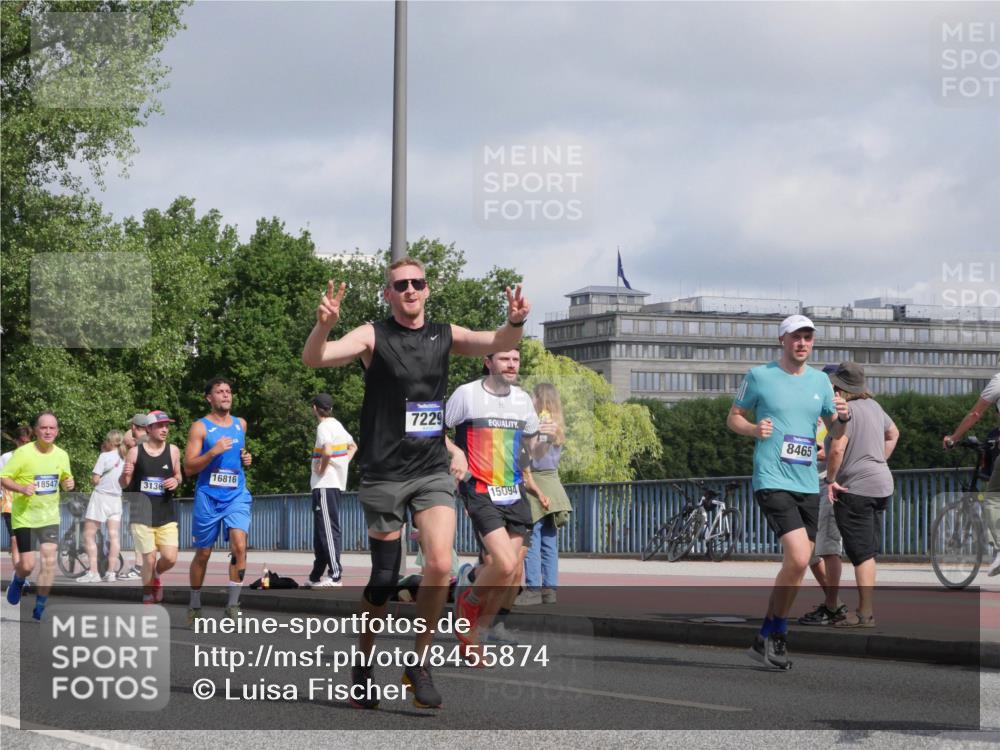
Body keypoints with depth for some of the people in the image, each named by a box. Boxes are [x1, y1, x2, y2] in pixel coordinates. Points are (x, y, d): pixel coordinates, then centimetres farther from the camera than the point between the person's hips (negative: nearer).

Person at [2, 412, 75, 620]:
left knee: (49, 561, -8)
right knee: (28, 565, -5)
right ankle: (18, 581, 33)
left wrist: (68, 484, -6)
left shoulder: (61, 455, 1)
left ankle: (39, 609, 4)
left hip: (50, 516, 3)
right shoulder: (23, 453, -14)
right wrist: (21, 488, -27)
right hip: (25, 517, -3)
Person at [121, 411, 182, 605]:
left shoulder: (173, 451, 2)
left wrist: (176, 482, -8)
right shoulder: (135, 452, -3)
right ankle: (147, 598, 15)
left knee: (170, 558, -7)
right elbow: (124, 484, 5)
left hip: (166, 514, 2)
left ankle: (155, 576, 27)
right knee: (149, 559, -4)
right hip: (141, 514, -2)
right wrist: (125, 474, -17)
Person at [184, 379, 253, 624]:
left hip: (237, 496, 2)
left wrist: (246, 459, 8)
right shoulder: (200, 427, -3)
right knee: (203, 553, 8)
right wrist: (214, 451, -21)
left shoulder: (240, 424, 11)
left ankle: (232, 604, -12)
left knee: (239, 546, -17)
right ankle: (195, 605, 24)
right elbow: (188, 468, -9)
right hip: (208, 496, -2)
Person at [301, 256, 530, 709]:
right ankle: (363, 665, 24)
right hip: (384, 473, -2)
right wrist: (324, 325, -37)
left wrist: (515, 322, -27)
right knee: (384, 579, 3)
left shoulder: (444, 336, 7)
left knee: (440, 564, -15)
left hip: (433, 471, 2)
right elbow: (314, 359, -16)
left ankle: (419, 663, 2)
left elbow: (499, 344, -5)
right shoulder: (373, 336, -3)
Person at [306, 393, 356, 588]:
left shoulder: (324, 427, -13)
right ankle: (317, 575, 18)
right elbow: (353, 447, 28)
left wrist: (321, 469, -13)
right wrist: (343, 464, 17)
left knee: (328, 530, -9)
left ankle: (334, 575, -11)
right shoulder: (337, 425, 15)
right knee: (321, 532, 13)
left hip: (325, 484, -9)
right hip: (336, 483, 9)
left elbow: (327, 451, -28)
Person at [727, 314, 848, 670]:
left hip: (808, 484, 6)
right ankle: (775, 634, -4)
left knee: (798, 565, 7)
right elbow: (733, 418, 7)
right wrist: (754, 429, -14)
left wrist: (842, 417, -3)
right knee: (798, 557, -20)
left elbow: (834, 431, 19)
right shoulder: (759, 375, 0)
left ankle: (768, 639, 20)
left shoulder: (820, 381, 13)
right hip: (772, 481, -6)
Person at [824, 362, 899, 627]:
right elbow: (893, 434, 29)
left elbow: (837, 449, -24)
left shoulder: (845, 409, -14)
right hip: (881, 483, 9)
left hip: (855, 488, -9)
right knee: (868, 552, 13)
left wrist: (830, 480, -11)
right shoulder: (873, 405, 13)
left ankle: (865, 614, -8)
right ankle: (865, 610, 18)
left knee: (861, 553, -7)